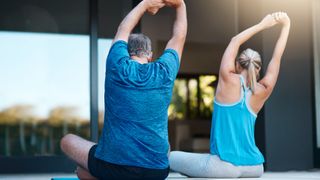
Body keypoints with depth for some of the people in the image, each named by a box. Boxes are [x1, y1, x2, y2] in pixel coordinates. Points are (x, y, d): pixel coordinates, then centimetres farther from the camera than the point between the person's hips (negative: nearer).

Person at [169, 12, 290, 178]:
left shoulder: (229, 81, -7)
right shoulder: (261, 92, 2)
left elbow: (235, 41, 4)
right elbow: (277, 57, 11)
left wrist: (262, 25, 11)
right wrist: (286, 25, 13)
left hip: (225, 166, -6)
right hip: (254, 168, 6)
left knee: (170, 158, 8)